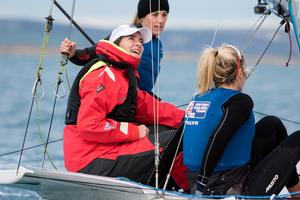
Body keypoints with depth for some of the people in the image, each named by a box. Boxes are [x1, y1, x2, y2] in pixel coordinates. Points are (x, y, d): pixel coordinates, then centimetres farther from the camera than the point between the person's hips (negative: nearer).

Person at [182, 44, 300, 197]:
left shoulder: (198, 98, 10)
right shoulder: (240, 101, -14)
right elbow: (217, 140, -27)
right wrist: (203, 186, -24)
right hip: (231, 190, -8)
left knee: (272, 125, 24)